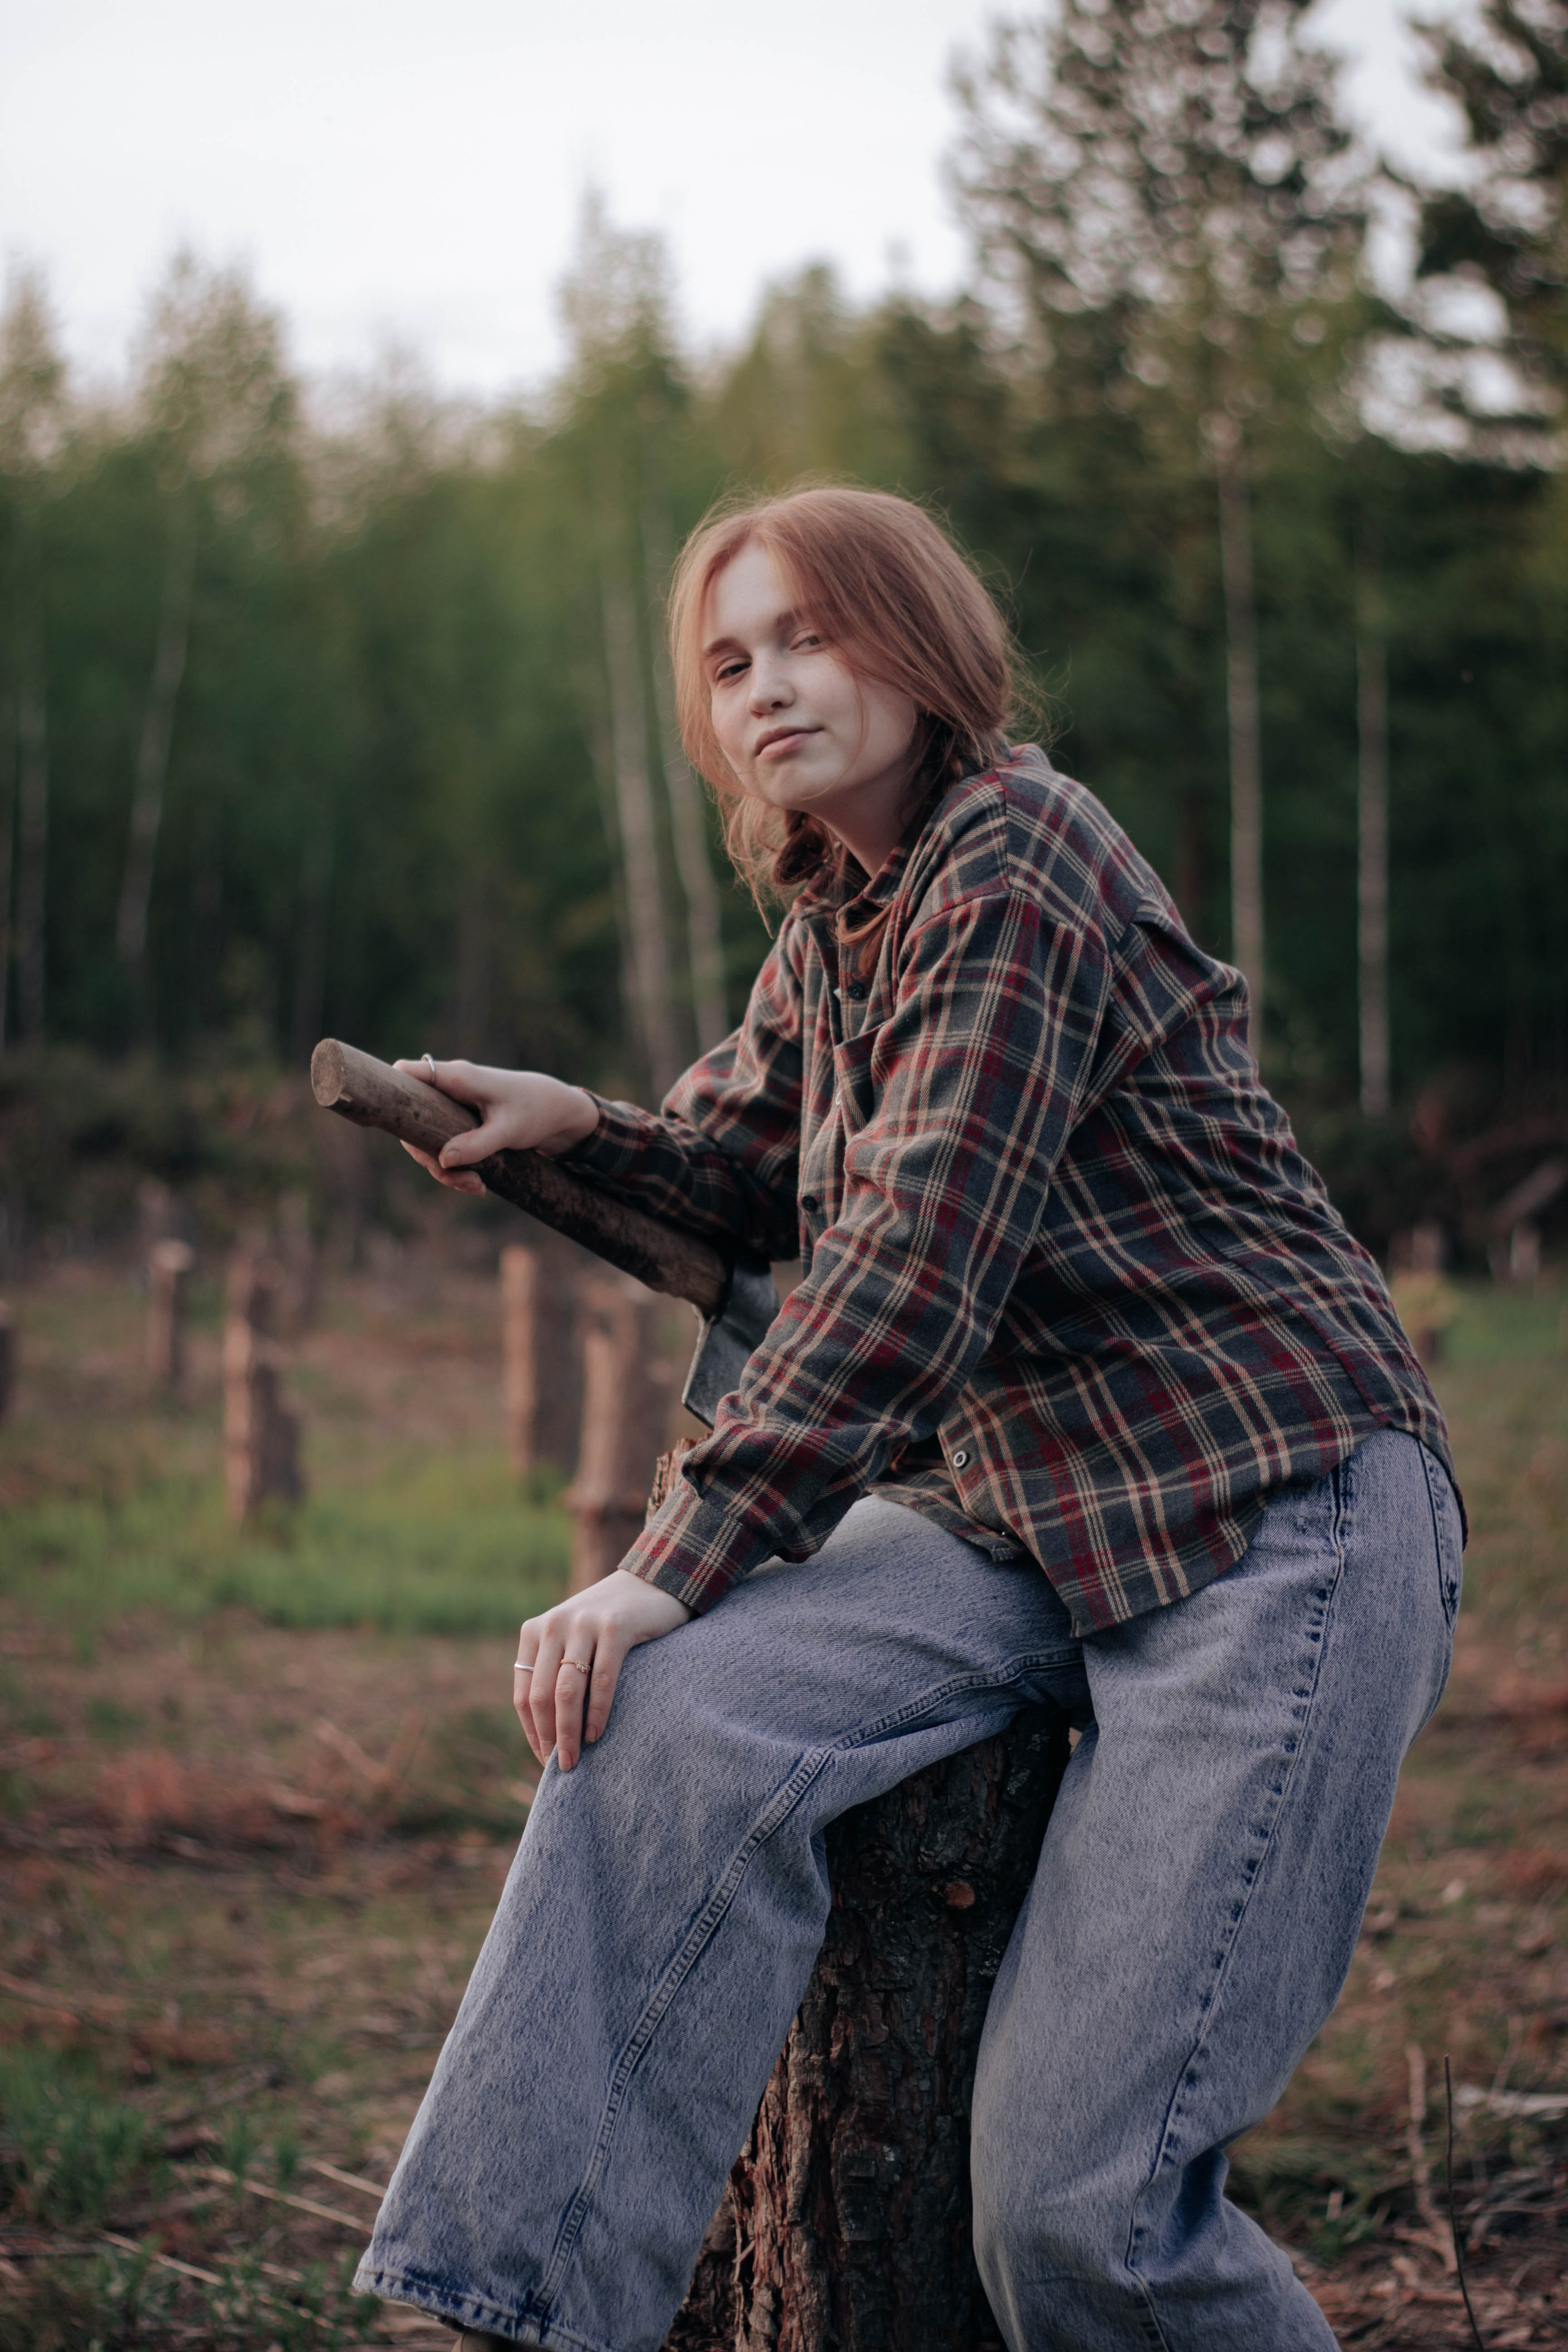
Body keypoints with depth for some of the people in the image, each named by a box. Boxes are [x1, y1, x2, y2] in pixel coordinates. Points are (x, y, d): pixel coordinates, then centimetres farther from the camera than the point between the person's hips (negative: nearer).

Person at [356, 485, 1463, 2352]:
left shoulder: (1017, 855, -12)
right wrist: (568, 1129, 5)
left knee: (1076, 2196, -15)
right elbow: (737, 1176, 28)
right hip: (1016, 1509, 7)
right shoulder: (831, 929, 14)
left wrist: (676, 1562, -24)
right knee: (674, 1714, -22)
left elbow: (918, 1252, -21)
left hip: (1272, 1518, -7)